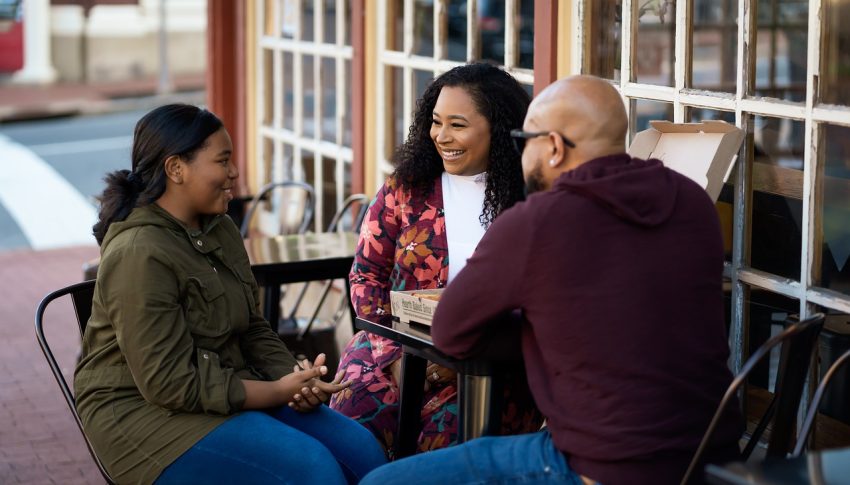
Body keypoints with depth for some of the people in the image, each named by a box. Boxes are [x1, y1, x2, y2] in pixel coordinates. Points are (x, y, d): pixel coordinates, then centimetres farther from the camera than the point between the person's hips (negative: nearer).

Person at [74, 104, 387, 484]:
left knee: (362, 452, -8)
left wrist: (295, 378, -7)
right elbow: (171, 384, -22)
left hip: (227, 391, 8)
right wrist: (280, 392, -19)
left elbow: (252, 329, 14)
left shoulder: (220, 231, 7)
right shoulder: (139, 254, -20)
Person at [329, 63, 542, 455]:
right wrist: (395, 355, -9)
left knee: (449, 432, -31)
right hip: (395, 351, 2)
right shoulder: (405, 187, 8)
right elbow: (366, 274, 8)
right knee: (356, 415, -26)